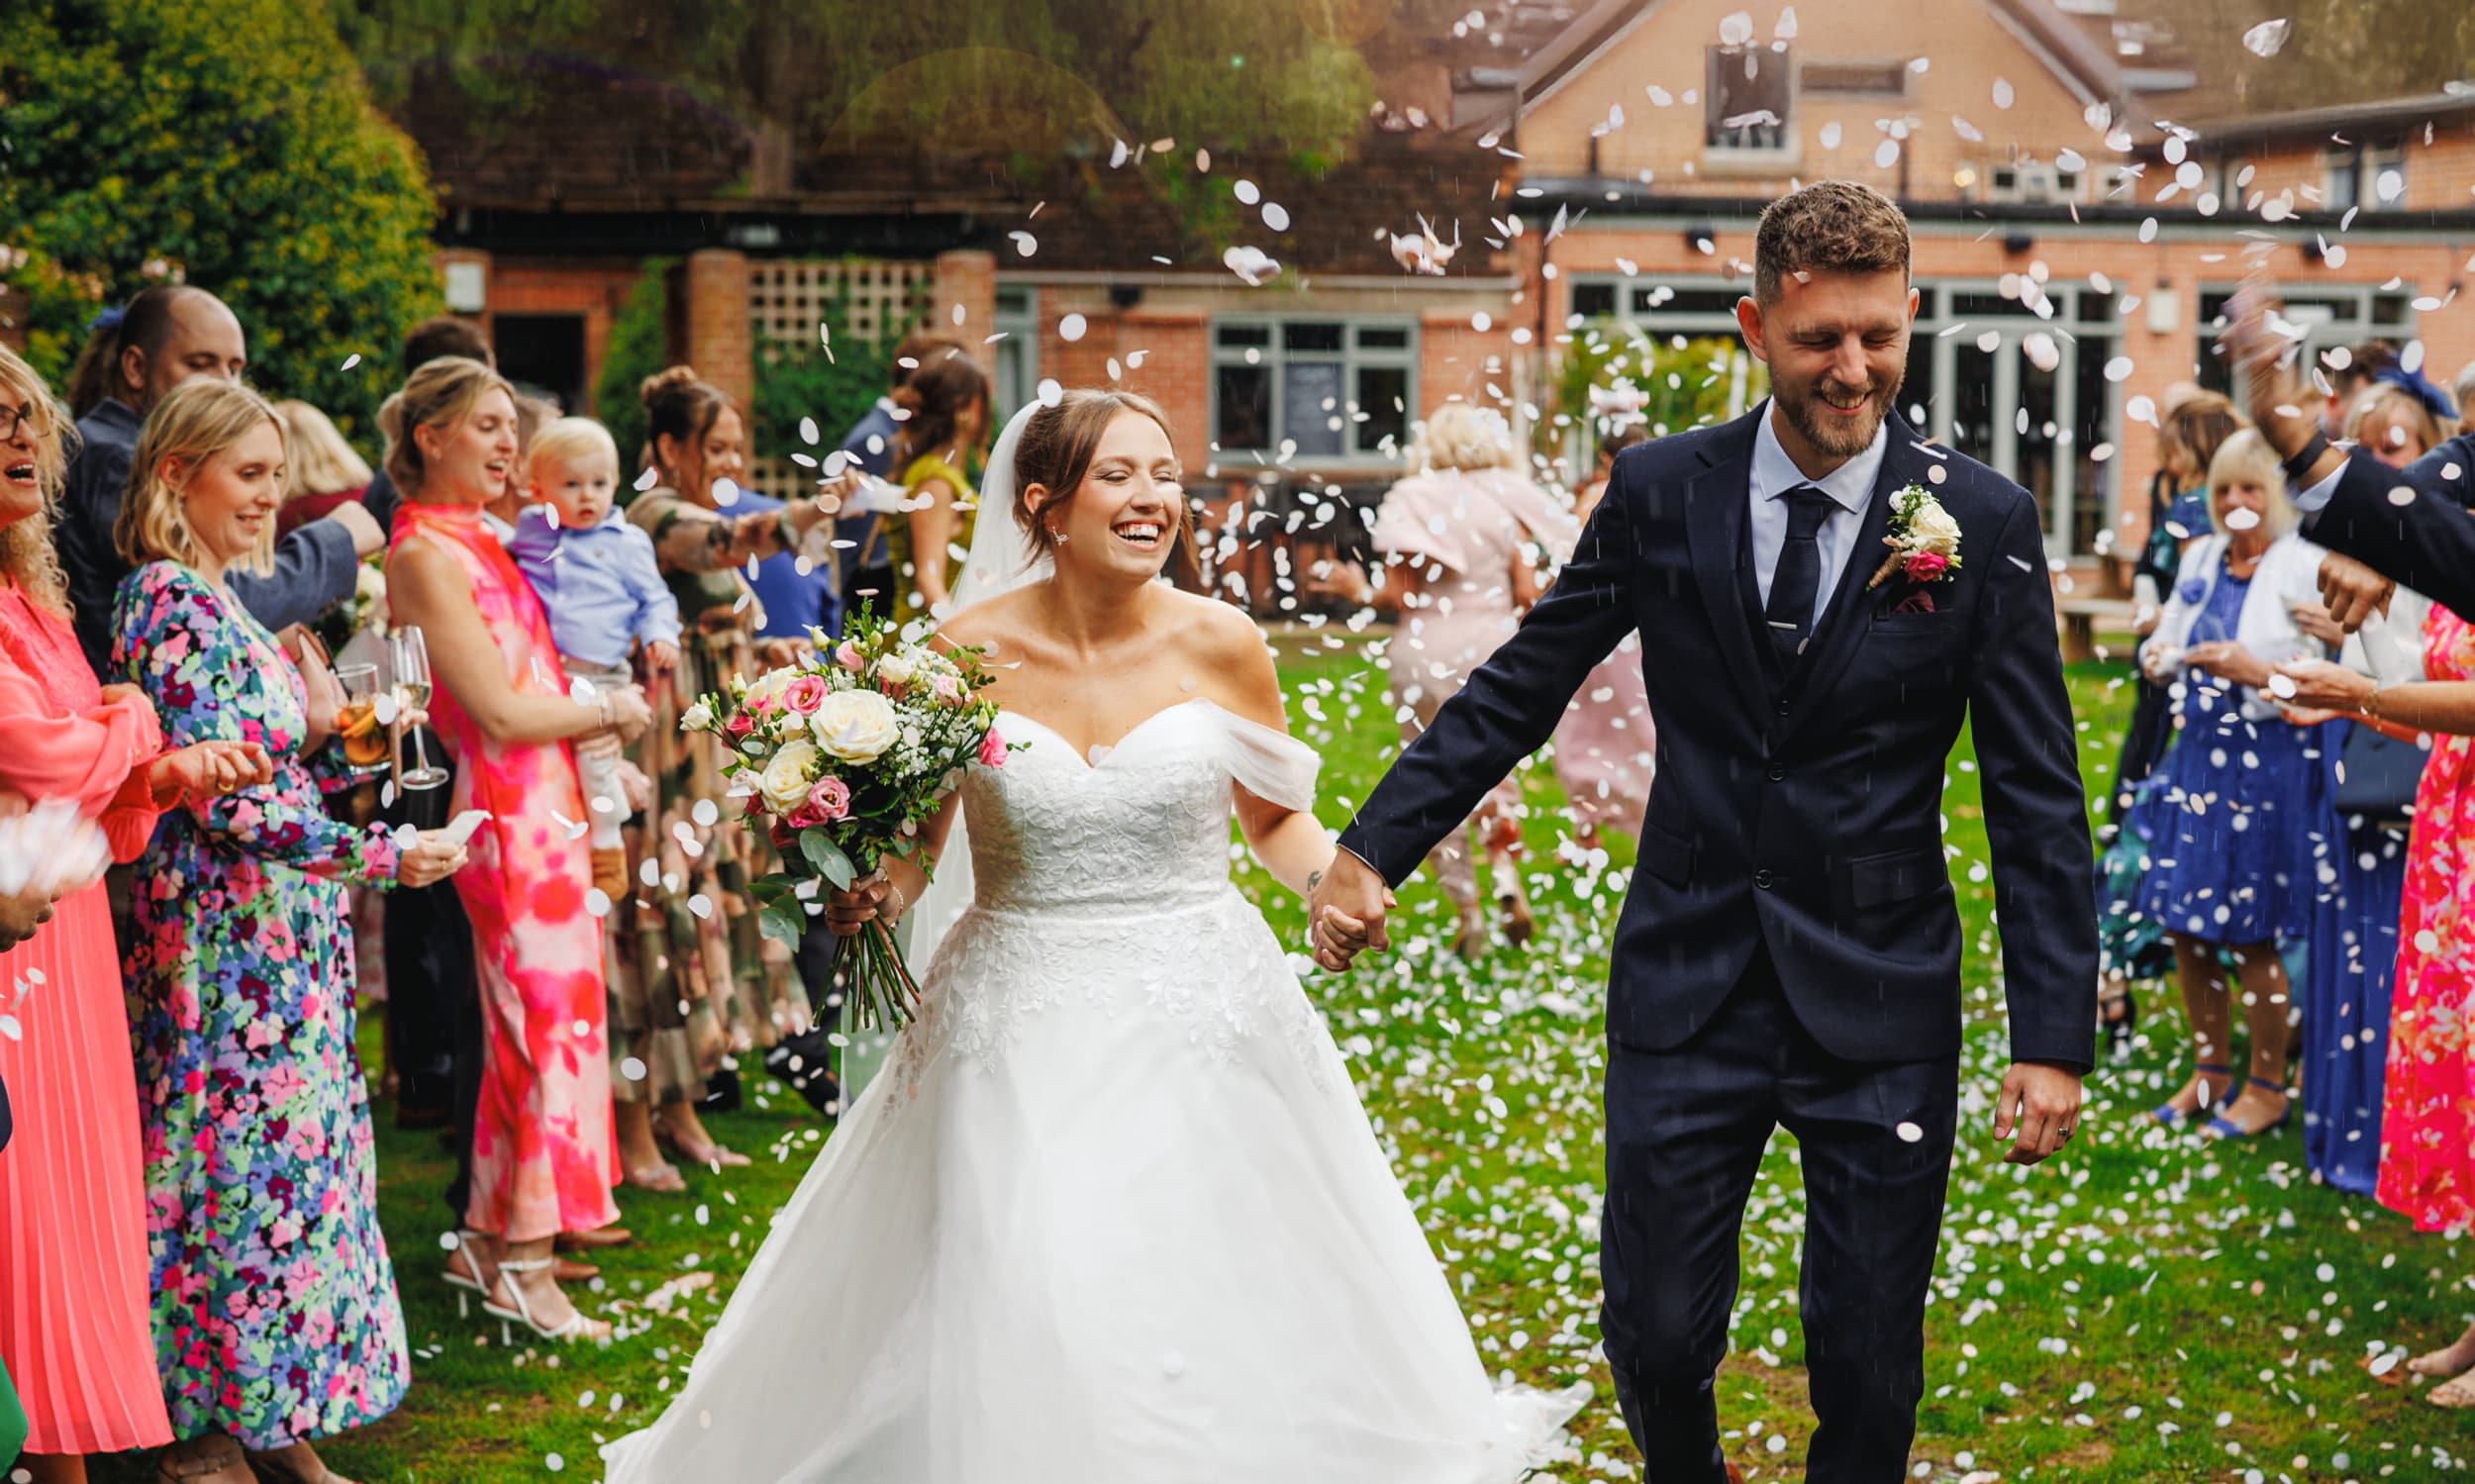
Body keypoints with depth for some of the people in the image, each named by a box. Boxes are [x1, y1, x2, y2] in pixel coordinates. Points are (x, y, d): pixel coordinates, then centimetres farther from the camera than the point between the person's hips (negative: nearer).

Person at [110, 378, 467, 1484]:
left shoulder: (219, 601, 15)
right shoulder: (169, 602, -13)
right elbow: (219, 798, -19)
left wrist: (313, 726, 2)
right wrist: (385, 856, -20)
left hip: (280, 938, 9)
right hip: (229, 940, -9)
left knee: (292, 1165, 10)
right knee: (249, 1166, -4)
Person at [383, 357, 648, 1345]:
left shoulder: (474, 542, 14)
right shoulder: (427, 553, -14)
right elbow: (499, 714, -16)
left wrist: (596, 742, 11)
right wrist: (607, 711, -4)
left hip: (547, 807, 9)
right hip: (512, 811, -9)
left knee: (526, 1027, 13)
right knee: (549, 1025, -5)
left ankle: (488, 1242, 23)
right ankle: (524, 1268, 4)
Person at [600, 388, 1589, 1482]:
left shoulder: (1220, 644, -2)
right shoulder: (968, 652, -4)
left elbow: (1276, 819, 11)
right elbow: (914, 840, 7)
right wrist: (875, 895, -14)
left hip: (1203, 1015, 1)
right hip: (1021, 1027, -1)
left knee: (1220, 1300, 1)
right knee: (1022, 1317, -5)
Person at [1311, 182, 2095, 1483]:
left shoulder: (1986, 525, -5)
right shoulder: (1660, 492, -1)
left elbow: (2037, 795, -3)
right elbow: (1518, 690, 5)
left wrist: (2053, 1037, -7)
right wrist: (1372, 849, -2)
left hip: (1881, 1000, -1)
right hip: (1685, 986, 1)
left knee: (1868, 1368, 8)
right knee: (1656, 1339, 7)